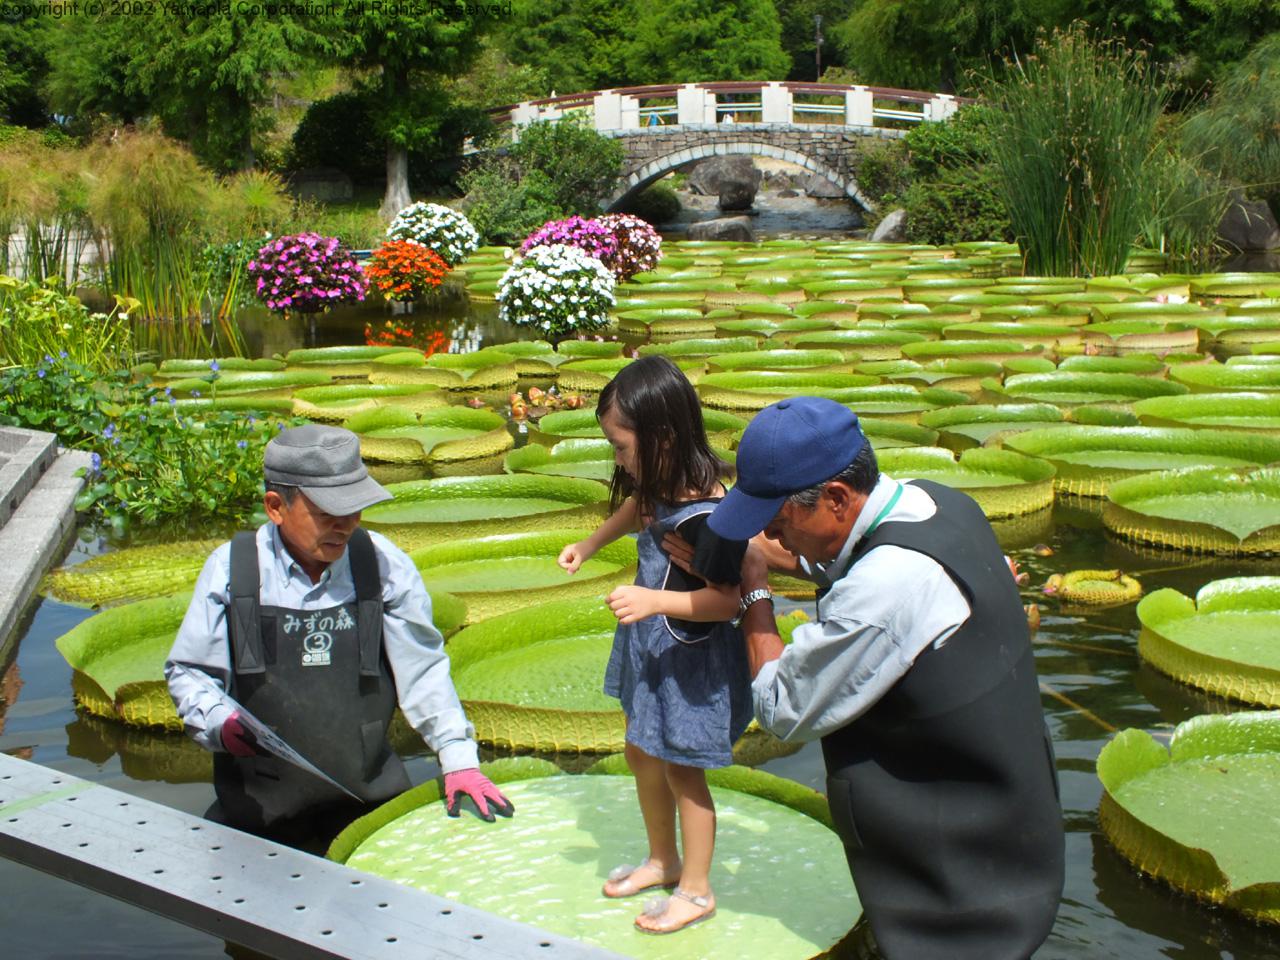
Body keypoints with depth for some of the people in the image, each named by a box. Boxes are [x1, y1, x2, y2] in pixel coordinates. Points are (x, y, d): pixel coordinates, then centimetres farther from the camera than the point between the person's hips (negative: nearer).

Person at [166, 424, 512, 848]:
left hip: (368, 796, 1)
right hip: (258, 802, 0)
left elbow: (423, 670, 0)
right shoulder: (230, 570, -5)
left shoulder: (384, 563, -4)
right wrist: (220, 722, -17)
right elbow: (187, 672, 3)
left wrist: (459, 759, -6)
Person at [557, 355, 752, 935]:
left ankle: (695, 889, 29)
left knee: (681, 769, 8)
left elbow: (728, 599, -28)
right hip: (649, 646, 9)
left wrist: (656, 600, -35)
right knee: (642, 754, 22)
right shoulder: (659, 485, -8)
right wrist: (589, 546, 20)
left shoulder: (706, 517, -32)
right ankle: (662, 861, 44)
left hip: (691, 659, -9)